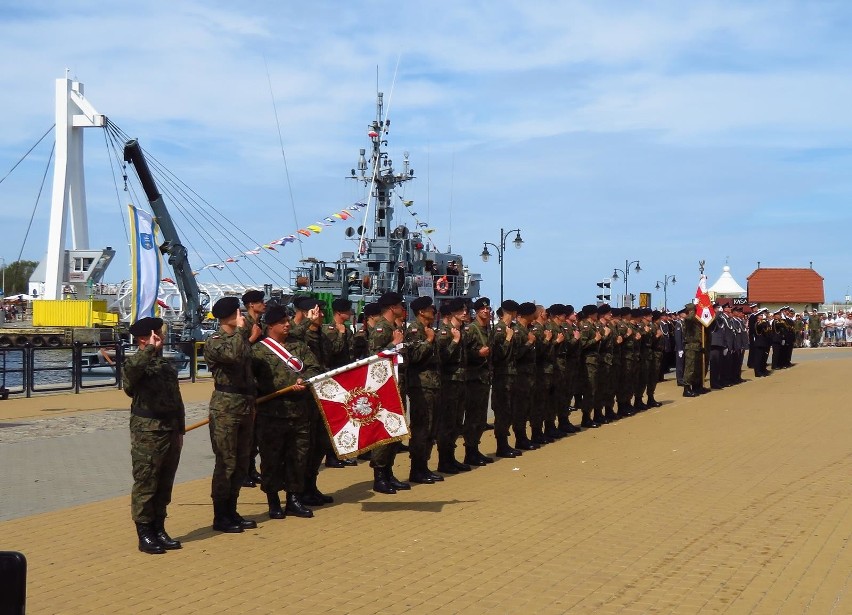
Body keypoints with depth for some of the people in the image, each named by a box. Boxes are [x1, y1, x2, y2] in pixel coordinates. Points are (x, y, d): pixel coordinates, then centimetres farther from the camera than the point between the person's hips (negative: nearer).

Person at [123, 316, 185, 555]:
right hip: (147, 433, -7)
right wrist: (151, 349, -26)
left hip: (170, 431, 7)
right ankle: (144, 535, 7)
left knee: (165, 484, 12)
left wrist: (180, 430, 17)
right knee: (145, 484, -1)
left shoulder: (167, 364, 15)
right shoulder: (135, 362, -6)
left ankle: (159, 530, 22)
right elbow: (131, 370, -35)